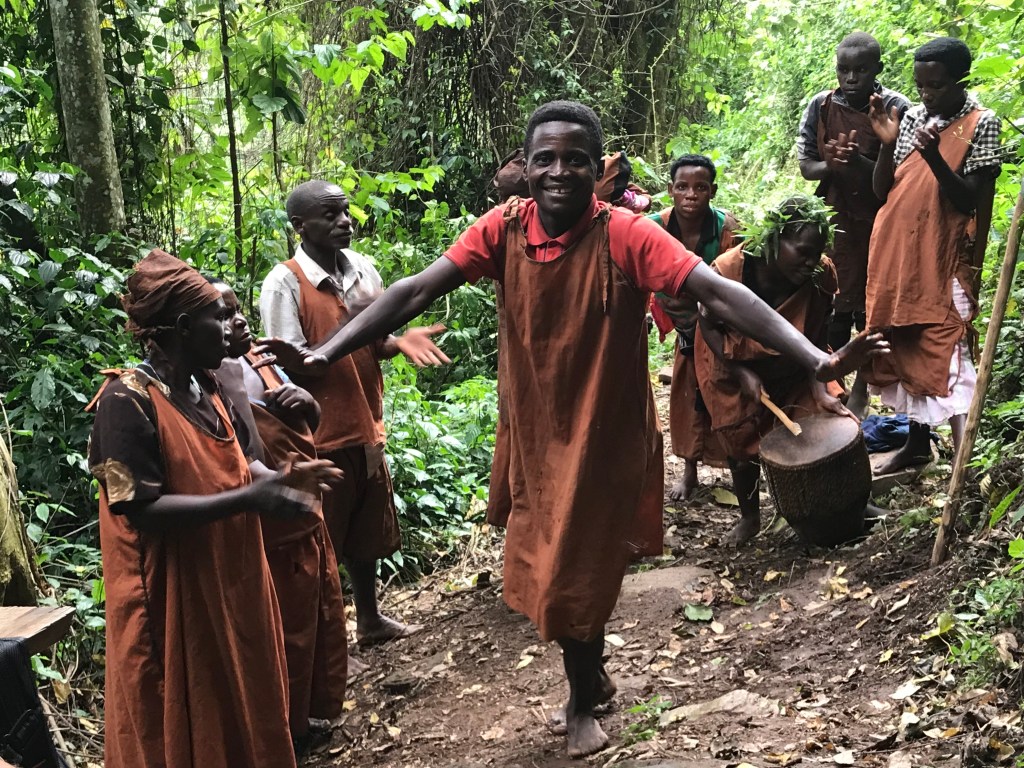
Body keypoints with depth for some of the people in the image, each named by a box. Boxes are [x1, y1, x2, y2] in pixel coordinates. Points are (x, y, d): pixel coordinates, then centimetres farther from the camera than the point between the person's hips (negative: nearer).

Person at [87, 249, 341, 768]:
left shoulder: (205, 390, 6)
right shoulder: (126, 401, -20)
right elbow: (140, 508, -25)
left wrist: (280, 478, -4)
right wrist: (249, 499, -29)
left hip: (233, 580, 8)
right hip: (174, 598, -8)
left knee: (245, 706, 19)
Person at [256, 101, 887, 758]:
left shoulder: (626, 236, -20)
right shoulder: (504, 229, -9)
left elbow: (718, 292, -29)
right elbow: (418, 291, -12)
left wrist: (815, 358, -41)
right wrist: (328, 352, -21)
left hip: (605, 438, -4)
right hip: (535, 434, 4)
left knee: (578, 574, 7)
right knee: (547, 569, 19)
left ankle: (583, 705, 34)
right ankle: (593, 676, 46)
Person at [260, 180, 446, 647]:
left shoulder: (363, 270, 3)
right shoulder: (284, 283, -15)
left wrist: (400, 342, -12)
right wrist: (348, 330, -29)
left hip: (365, 426, 7)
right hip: (320, 434, -7)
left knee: (367, 531, 20)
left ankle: (370, 620, 38)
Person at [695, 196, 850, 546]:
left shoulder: (821, 275, -24)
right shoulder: (729, 270, -32)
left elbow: (817, 339, -14)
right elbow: (709, 327, -17)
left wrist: (821, 391, -25)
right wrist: (743, 374, -24)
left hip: (793, 369, 2)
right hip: (735, 368, -2)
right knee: (742, 442, 6)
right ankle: (749, 517, 27)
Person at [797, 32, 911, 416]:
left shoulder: (896, 108, -9)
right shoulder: (820, 106, -2)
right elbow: (805, 166, 2)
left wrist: (861, 164, -28)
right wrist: (832, 164, -20)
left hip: (880, 223, -1)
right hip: (834, 222, 2)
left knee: (872, 310, 7)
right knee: (832, 309, 7)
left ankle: (860, 392, 22)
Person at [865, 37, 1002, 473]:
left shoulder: (982, 125, -8)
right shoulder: (913, 117, 8)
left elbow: (970, 202, -13)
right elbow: (882, 191, 6)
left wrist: (934, 157, -26)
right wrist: (886, 144, -9)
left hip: (942, 260, -6)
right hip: (897, 253, 6)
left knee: (944, 356, -10)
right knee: (907, 350, 12)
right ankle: (918, 441, 26)